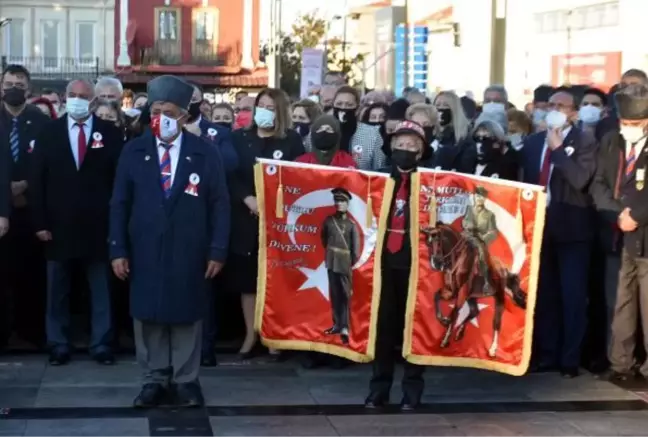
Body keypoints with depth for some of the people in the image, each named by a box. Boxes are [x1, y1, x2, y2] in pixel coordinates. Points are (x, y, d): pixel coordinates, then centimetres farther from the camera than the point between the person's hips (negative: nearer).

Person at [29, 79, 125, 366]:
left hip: (98, 227, -1)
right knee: (57, 292, 9)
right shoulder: (48, 133, 4)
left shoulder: (111, 134, 0)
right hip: (59, 227, 1)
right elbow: (36, 181, 1)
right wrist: (40, 222, -6)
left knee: (101, 291, 6)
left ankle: (101, 345, 14)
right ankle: (59, 345, 18)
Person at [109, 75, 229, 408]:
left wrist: (217, 251, -5)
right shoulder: (133, 152, 3)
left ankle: (186, 380, 18)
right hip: (145, 253, 1)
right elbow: (119, 204, 4)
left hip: (189, 255, -1)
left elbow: (219, 205, 0)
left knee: (187, 317, 7)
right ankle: (155, 380, 18)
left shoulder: (205, 154, -1)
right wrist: (118, 250, -1)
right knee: (147, 318, 7)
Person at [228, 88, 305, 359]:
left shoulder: (292, 140, 3)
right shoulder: (239, 138, 8)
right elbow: (229, 176, 1)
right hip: (246, 218, 2)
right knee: (247, 278, 5)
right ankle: (251, 335, 14)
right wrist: (247, 199, -14)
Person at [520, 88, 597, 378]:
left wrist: (558, 147, -18)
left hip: (571, 228, -5)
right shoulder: (532, 142, 10)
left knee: (572, 295, -1)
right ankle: (546, 354, 20)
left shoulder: (584, 142, -5)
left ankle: (570, 359, 6)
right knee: (543, 294, 11)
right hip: (540, 225, 5)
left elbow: (580, 180, -19)